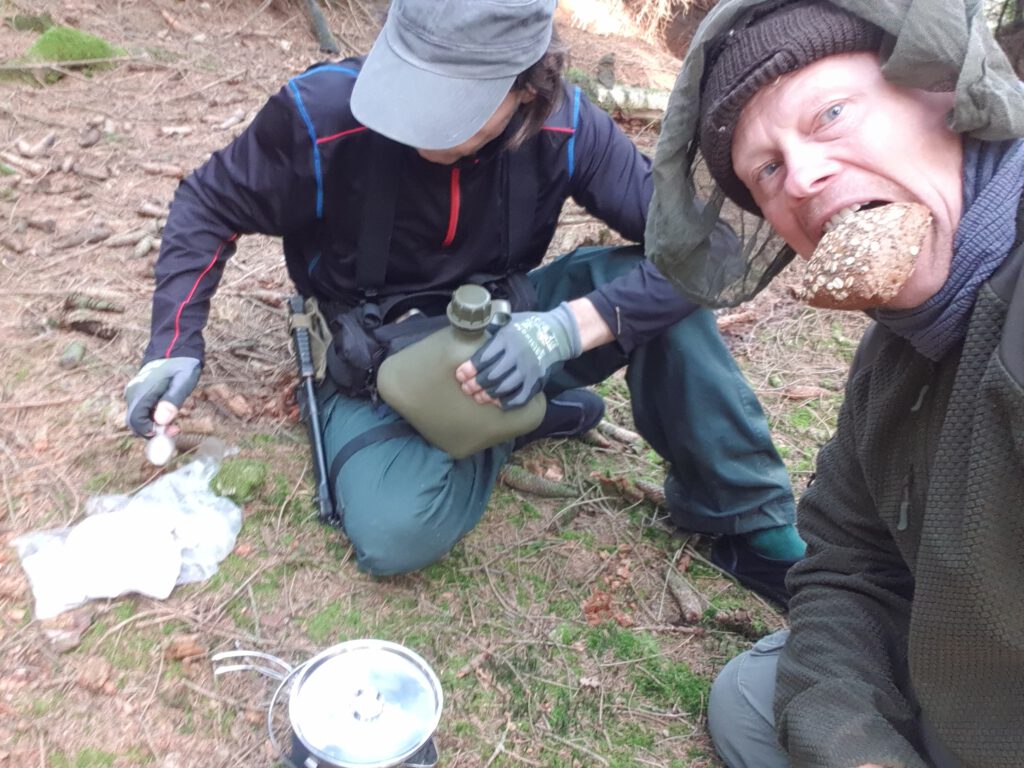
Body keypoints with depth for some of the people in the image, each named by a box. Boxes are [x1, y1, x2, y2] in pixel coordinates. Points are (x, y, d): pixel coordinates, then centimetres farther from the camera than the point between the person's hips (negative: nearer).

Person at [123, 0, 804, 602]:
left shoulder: (564, 127, -19)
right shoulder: (324, 112, -22)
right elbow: (209, 205, -5)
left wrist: (567, 326, -37)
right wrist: (177, 346, -15)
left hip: (499, 343, 2)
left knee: (663, 279, -24)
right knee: (397, 534, -32)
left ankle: (748, 520, -8)